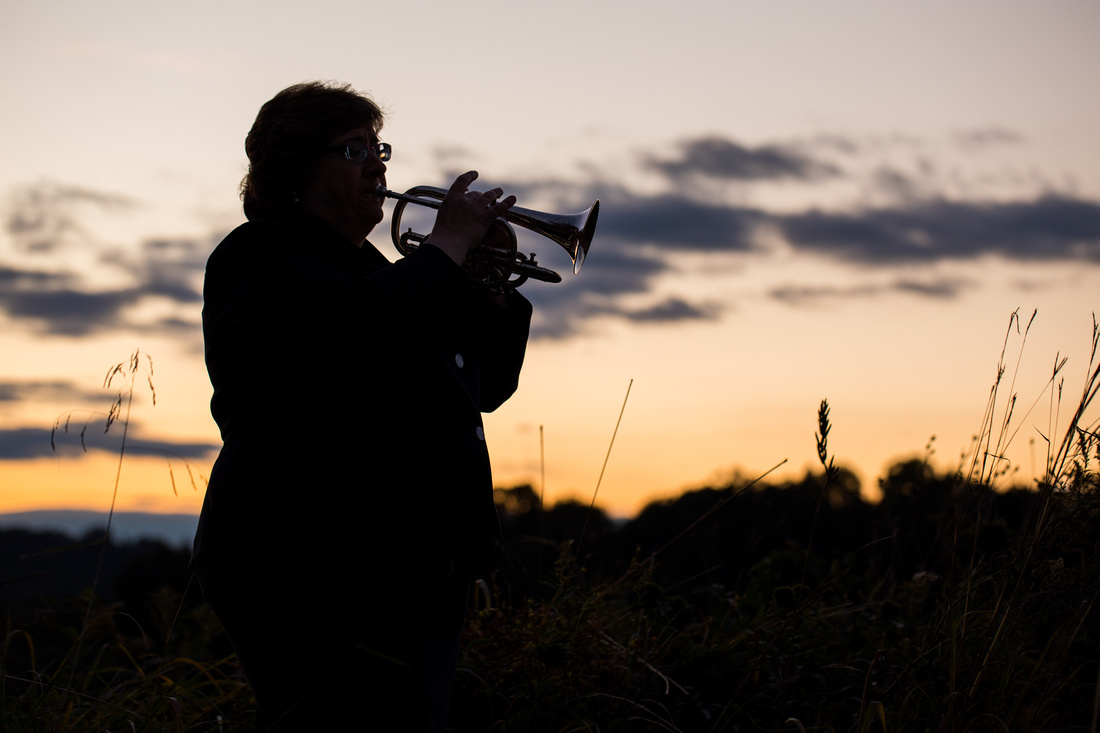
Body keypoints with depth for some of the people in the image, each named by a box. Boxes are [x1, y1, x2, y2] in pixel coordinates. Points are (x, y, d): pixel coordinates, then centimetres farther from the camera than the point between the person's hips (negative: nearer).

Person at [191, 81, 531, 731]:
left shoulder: (371, 269, 26)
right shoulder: (265, 256, -3)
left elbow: (486, 385, 25)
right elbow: (364, 331, -24)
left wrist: (488, 281, 10)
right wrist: (450, 243, -11)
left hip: (414, 575, 10)